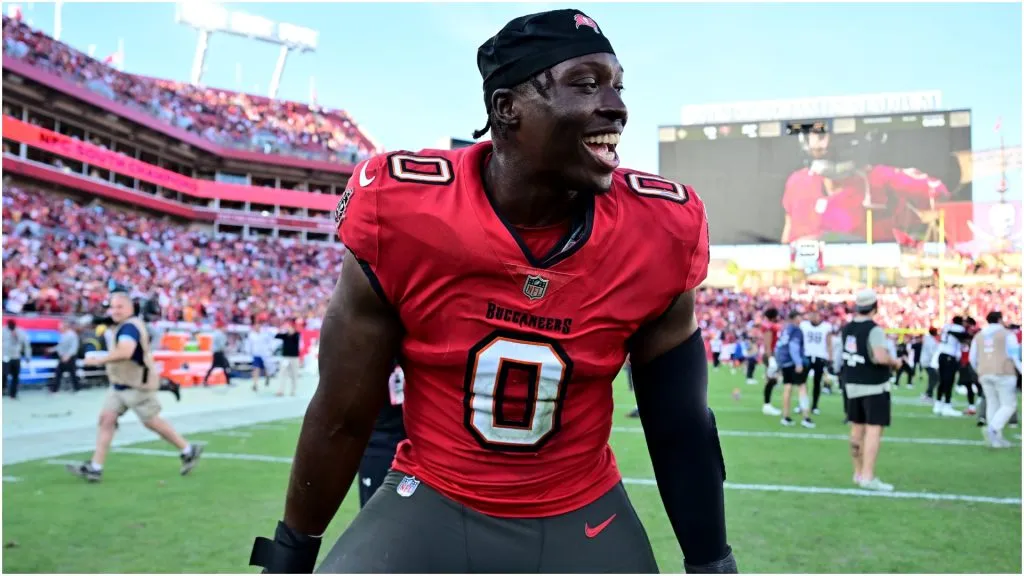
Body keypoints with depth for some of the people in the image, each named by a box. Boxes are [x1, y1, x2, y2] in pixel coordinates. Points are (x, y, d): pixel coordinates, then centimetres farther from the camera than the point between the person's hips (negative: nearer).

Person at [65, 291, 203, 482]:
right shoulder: (123, 326, 12)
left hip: (137, 386, -10)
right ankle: (95, 468, 2)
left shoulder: (129, 326, -21)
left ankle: (189, 451, 15)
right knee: (106, 418, 1)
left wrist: (99, 360, -30)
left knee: (152, 422, 0)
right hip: (119, 385, 10)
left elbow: (125, 352, -40)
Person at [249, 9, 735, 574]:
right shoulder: (402, 214, -20)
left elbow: (681, 429, -3)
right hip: (431, 502, -1)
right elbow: (343, 418, -7)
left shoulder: (656, 235, -16)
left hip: (583, 518, 2)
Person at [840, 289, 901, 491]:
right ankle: (868, 477, -8)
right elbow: (881, 357, -28)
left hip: (852, 384, 8)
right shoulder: (874, 329, -18)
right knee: (874, 429, -5)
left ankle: (858, 473, 25)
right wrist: (895, 362, -8)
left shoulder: (847, 328, 6)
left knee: (857, 428, 15)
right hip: (874, 385, -7)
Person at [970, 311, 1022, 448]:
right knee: (1008, 405, -2)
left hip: (985, 374, 5)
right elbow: (1015, 355, -7)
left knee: (992, 404, 9)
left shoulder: (979, 336, 15)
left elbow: (973, 358, 16)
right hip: (1003, 373, -5)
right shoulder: (1007, 334, 0)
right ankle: (992, 429, -22)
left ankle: (997, 438, 6)